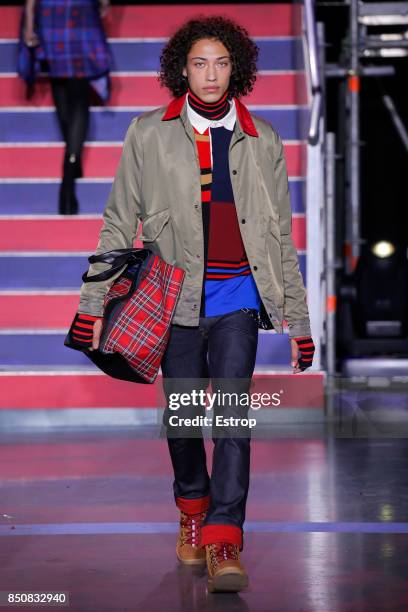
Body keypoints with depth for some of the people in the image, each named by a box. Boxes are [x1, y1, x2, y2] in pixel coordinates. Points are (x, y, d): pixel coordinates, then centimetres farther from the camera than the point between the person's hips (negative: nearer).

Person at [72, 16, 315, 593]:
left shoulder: (262, 141, 10)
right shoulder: (148, 135, 6)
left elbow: (281, 237, 13)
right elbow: (119, 223, 7)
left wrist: (299, 321, 11)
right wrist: (94, 304, 1)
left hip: (237, 295, 0)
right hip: (175, 297, 0)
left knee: (233, 415, -11)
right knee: (181, 416, 8)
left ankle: (224, 543, -12)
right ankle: (192, 511, 32)